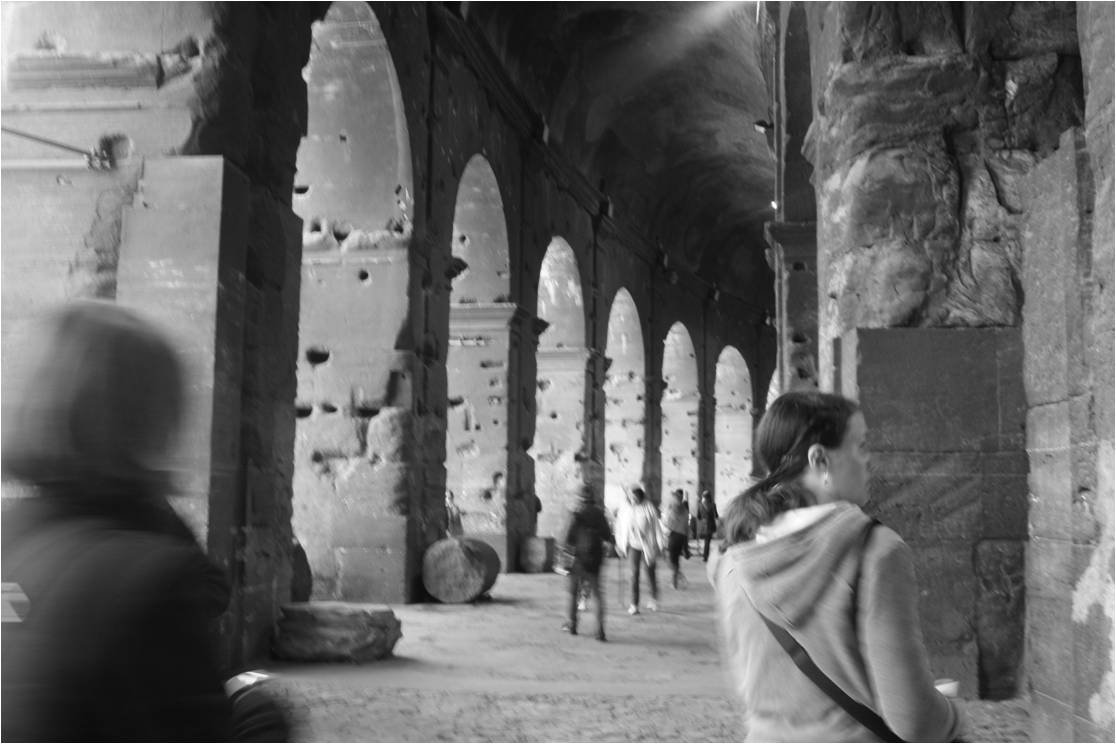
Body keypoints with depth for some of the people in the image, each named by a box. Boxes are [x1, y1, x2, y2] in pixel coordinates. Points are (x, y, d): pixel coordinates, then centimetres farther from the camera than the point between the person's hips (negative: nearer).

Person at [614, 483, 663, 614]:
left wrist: (660, 545, -4)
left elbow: (656, 527, -5)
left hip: (648, 545, -1)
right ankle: (634, 604, -8)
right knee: (633, 573, -12)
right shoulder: (624, 507, -5)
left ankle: (654, 598, 38)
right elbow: (620, 527, 6)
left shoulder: (648, 508, -12)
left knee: (650, 572, 13)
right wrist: (620, 544, 9)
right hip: (633, 545, 1)